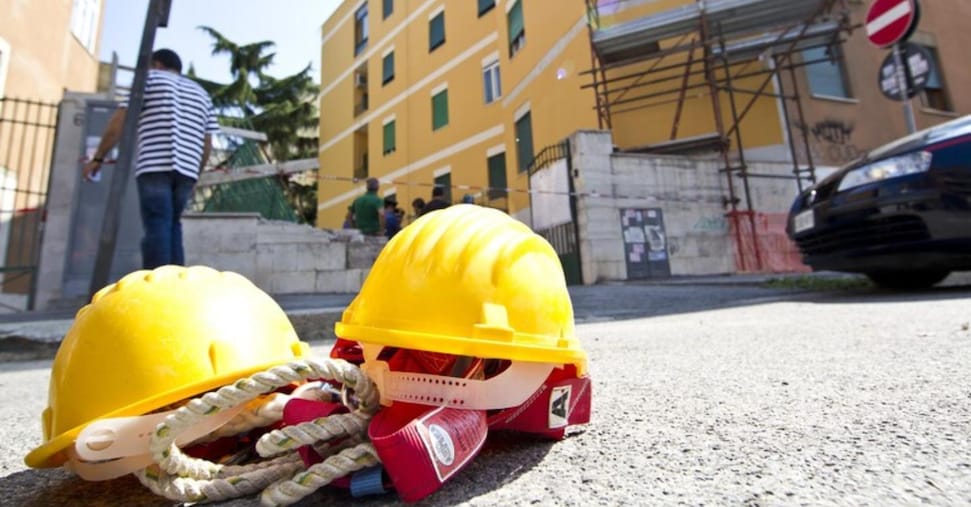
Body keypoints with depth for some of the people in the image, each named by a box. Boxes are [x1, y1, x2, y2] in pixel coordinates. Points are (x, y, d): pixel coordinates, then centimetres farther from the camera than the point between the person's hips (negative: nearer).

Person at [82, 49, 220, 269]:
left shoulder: (149, 79, 14)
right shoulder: (202, 94, 26)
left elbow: (119, 122, 4)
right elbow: (207, 144, 18)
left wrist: (97, 158, 10)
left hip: (155, 165, -4)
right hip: (186, 169, 4)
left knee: (157, 228, -8)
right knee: (172, 226, 13)